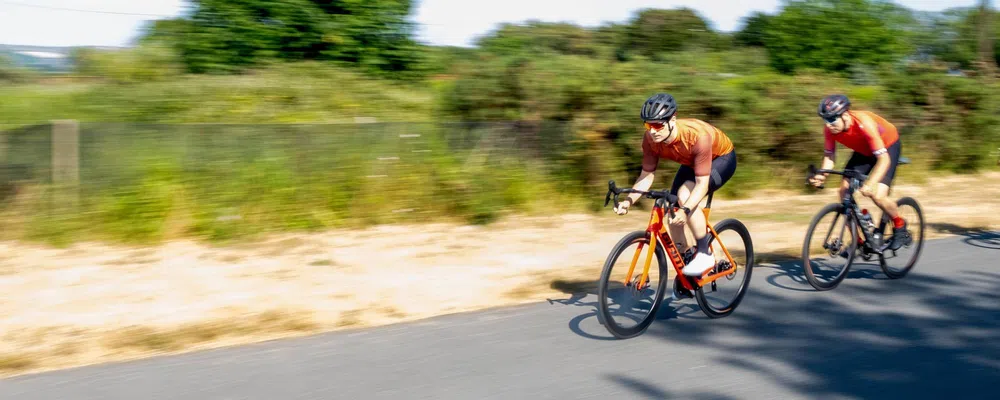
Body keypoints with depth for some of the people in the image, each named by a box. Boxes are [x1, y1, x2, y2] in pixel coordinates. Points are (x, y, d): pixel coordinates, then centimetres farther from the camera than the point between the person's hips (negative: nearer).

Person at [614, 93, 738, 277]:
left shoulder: (698, 136, -41)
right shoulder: (650, 138, -24)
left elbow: (702, 184, -38)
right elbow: (647, 175, -17)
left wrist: (686, 209, -54)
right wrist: (628, 200, -34)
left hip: (721, 158, -6)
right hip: (692, 162, 6)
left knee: (684, 196, -29)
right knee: (673, 210, -5)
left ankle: (705, 255, -15)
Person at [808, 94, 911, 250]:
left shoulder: (864, 124, -39)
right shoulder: (830, 129, -23)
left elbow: (883, 159, -40)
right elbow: (829, 155, -10)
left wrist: (869, 184, -54)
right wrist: (821, 175, -30)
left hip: (888, 147, -6)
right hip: (863, 151, 6)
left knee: (878, 197, -21)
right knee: (844, 192, -10)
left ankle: (900, 225, 10)